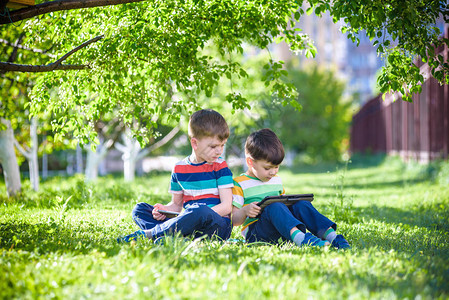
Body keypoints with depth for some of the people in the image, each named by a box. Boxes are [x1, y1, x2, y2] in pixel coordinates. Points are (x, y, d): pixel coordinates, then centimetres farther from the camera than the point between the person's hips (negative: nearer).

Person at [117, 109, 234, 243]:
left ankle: (149, 233, -25)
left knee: (199, 210, -39)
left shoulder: (220, 167, 0)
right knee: (140, 209, -3)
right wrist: (164, 209, -4)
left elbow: (227, 206, -7)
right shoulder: (179, 168, 12)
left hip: (218, 225, -5)